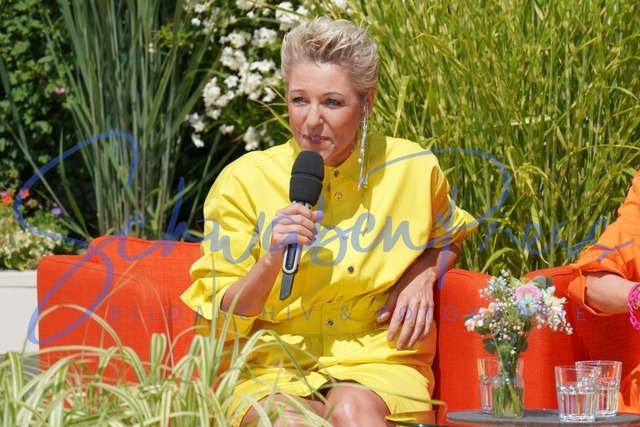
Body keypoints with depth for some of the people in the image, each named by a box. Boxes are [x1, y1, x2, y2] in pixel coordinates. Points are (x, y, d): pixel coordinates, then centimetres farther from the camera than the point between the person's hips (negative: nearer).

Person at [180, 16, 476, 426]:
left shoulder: (413, 170, 3)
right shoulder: (245, 182, -3)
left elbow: (449, 239, 26)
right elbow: (220, 320, 0)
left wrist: (423, 277, 3)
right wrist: (272, 261, -18)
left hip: (376, 364, 1)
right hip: (271, 368, -1)